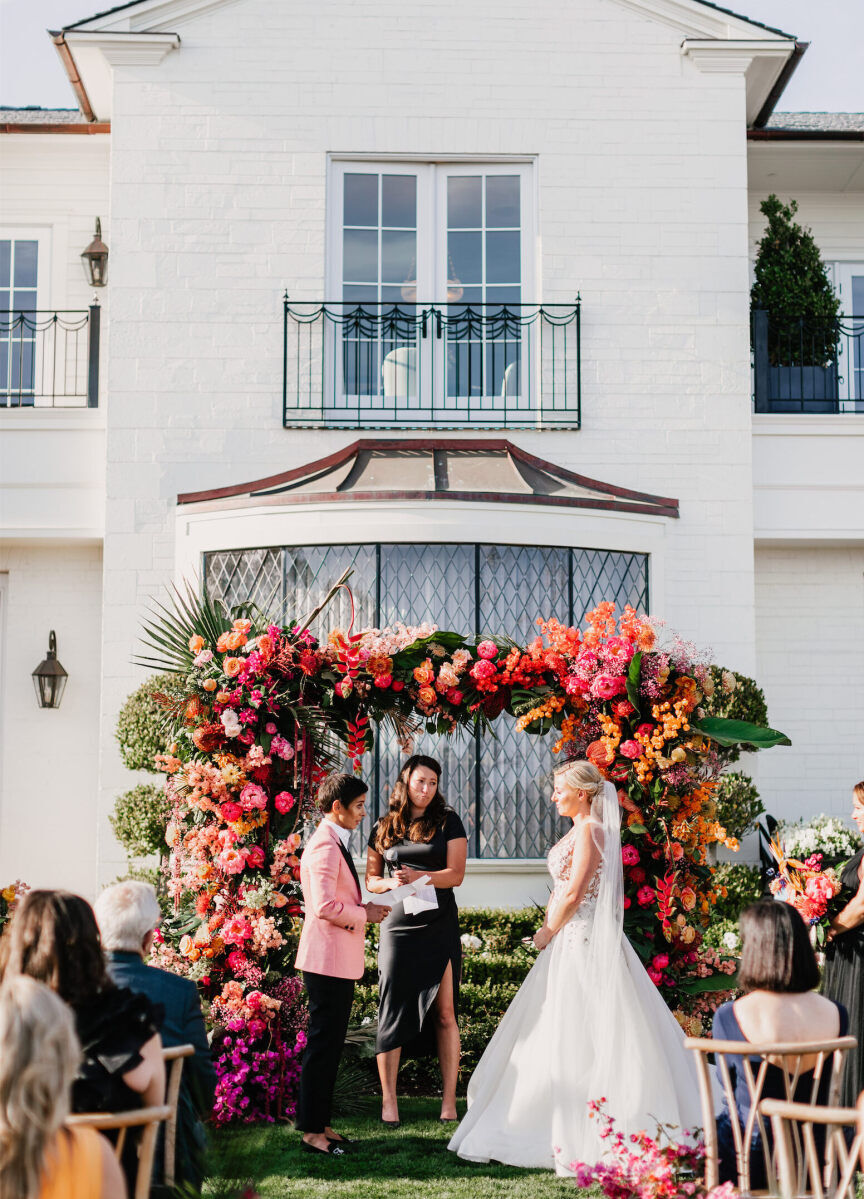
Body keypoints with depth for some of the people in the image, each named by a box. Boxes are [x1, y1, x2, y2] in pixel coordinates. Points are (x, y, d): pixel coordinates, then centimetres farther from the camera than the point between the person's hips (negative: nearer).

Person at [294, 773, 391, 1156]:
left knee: (329, 1044, 14)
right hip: (327, 960, -11)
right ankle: (312, 1131, 2)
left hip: (338, 962, 11)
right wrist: (365, 913, -12)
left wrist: (364, 909, 10)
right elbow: (325, 906, -25)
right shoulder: (325, 846, -16)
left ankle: (318, 1123, 21)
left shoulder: (335, 843, 17)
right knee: (323, 1045, -4)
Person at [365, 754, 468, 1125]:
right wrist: (390, 883, -7)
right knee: (392, 1010, -1)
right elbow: (370, 880, 15)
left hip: (439, 926, -1)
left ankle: (449, 1099, 6)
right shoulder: (383, 828, 11)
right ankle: (388, 1099, 7)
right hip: (397, 925, 1)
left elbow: (456, 874, -1)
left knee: (444, 1012, -2)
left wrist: (418, 877, -16)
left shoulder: (448, 822, 6)